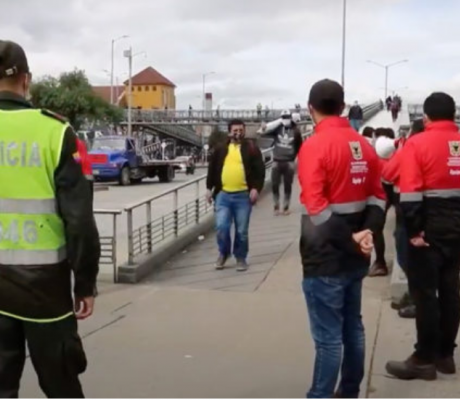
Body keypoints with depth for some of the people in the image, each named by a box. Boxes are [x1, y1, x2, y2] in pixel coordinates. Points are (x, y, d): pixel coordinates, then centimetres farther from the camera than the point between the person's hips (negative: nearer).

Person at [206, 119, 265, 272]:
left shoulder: (251, 148, 2)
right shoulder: (220, 148, 9)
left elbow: (260, 170, -1)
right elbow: (212, 169, 15)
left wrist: (256, 188, -12)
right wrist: (209, 188, 9)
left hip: (243, 195, -2)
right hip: (223, 195, 2)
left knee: (242, 231, 5)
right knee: (221, 227, -2)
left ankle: (241, 258, 22)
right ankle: (223, 253, 23)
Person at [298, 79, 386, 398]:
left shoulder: (315, 145, -15)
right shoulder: (364, 145, 8)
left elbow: (316, 207, -23)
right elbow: (377, 196, 8)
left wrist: (351, 240, -17)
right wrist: (367, 233, -5)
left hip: (326, 258, -7)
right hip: (355, 257, 8)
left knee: (328, 336, -1)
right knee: (353, 327, 17)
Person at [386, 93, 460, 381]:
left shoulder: (418, 143, -9)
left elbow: (410, 193, -18)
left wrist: (414, 230, -14)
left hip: (430, 226, -5)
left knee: (424, 292, 1)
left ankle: (425, 359, 7)